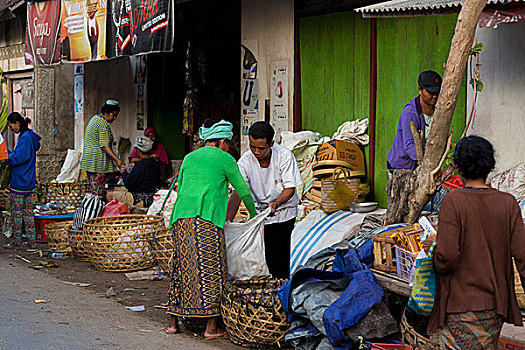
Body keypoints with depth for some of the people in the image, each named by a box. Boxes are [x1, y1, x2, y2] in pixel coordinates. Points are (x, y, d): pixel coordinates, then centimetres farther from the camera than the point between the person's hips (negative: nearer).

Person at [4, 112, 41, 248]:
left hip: (19, 181, -10)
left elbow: (15, 158, -20)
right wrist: (8, 152, 8)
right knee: (28, 211, 12)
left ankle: (17, 241, 4)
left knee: (16, 212, -1)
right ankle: (31, 239, 15)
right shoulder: (28, 136, 12)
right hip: (28, 181, 10)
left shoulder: (25, 138, -18)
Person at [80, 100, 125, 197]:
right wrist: (117, 160, -23)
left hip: (88, 160, 10)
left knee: (93, 190, 10)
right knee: (98, 193, -9)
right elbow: (105, 146, -21)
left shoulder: (94, 119, 17)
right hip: (98, 162, -10)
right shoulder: (103, 123, -14)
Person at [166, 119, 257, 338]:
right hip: (207, 218, -6)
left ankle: (173, 323, 14)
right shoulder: (224, 159, 7)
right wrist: (254, 215, 26)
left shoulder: (189, 158, 23)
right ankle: (211, 327, -1)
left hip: (181, 217, 6)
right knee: (212, 269, -1)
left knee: (182, 267, 11)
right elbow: (243, 191, 11)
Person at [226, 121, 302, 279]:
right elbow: (237, 193, -20)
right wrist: (227, 221, -34)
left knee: (279, 255, -11)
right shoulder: (245, 161, -15)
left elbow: (290, 188, -14)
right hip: (259, 212, 2)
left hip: (284, 211, -2)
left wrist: (276, 203, -34)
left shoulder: (284, 155, -19)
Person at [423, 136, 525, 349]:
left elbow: (447, 257, -19)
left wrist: (433, 248, 3)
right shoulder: (507, 203, -3)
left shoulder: (452, 201, -13)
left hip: (461, 302, -4)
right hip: (495, 304, 4)